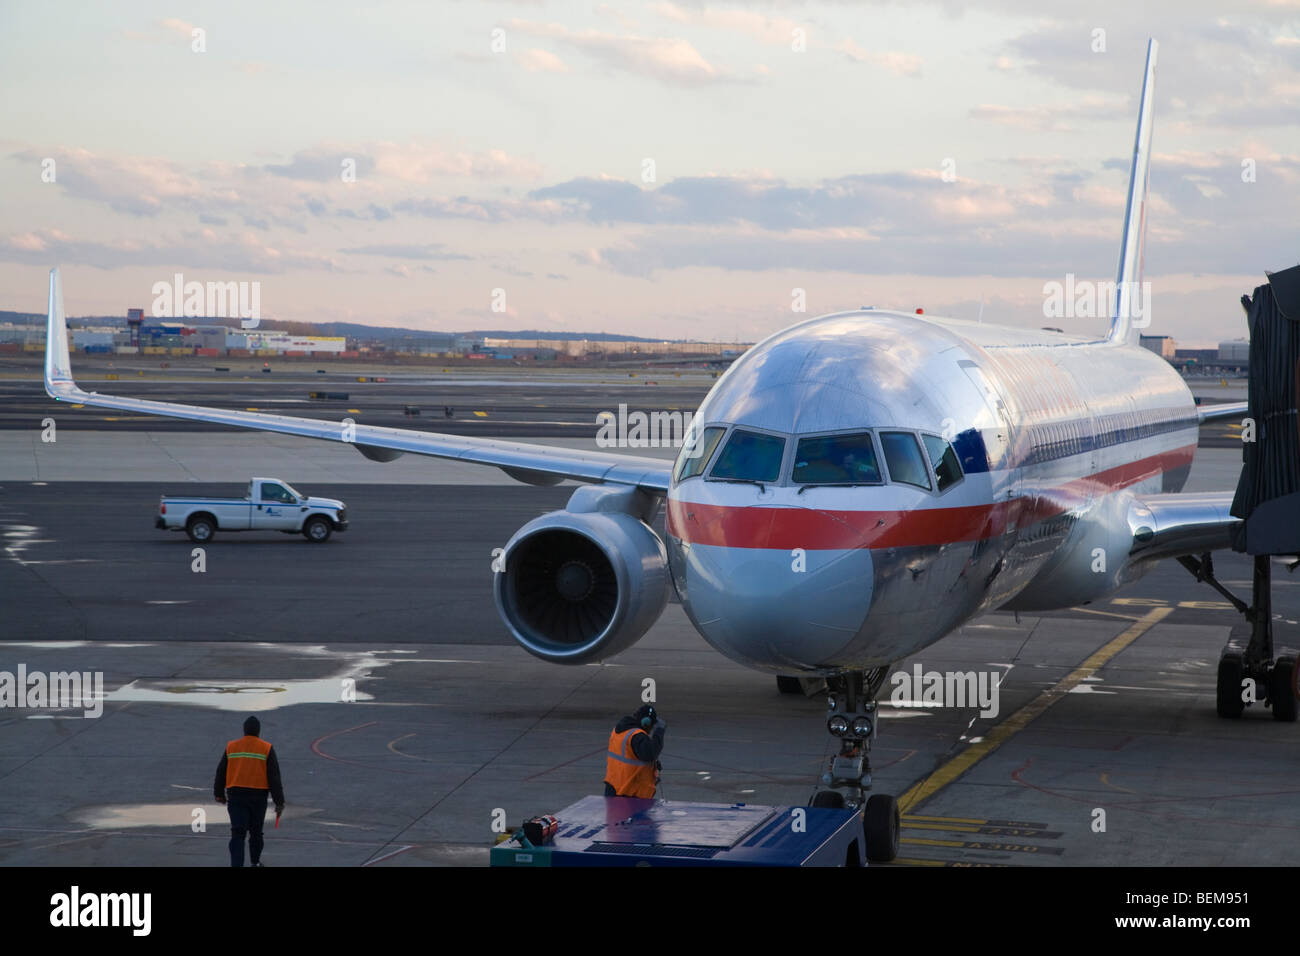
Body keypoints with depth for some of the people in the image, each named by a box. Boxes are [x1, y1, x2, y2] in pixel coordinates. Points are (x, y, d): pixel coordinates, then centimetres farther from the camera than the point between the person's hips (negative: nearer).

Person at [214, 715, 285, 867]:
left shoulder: (231, 747, 2)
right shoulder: (267, 749, -3)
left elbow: (221, 773, 8)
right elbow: (274, 777, -5)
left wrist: (219, 794, 23)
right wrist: (279, 802, -3)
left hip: (236, 796, 0)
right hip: (258, 796, 0)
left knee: (237, 833, -3)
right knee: (256, 831, 19)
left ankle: (237, 864, -17)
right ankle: (255, 862, 34)